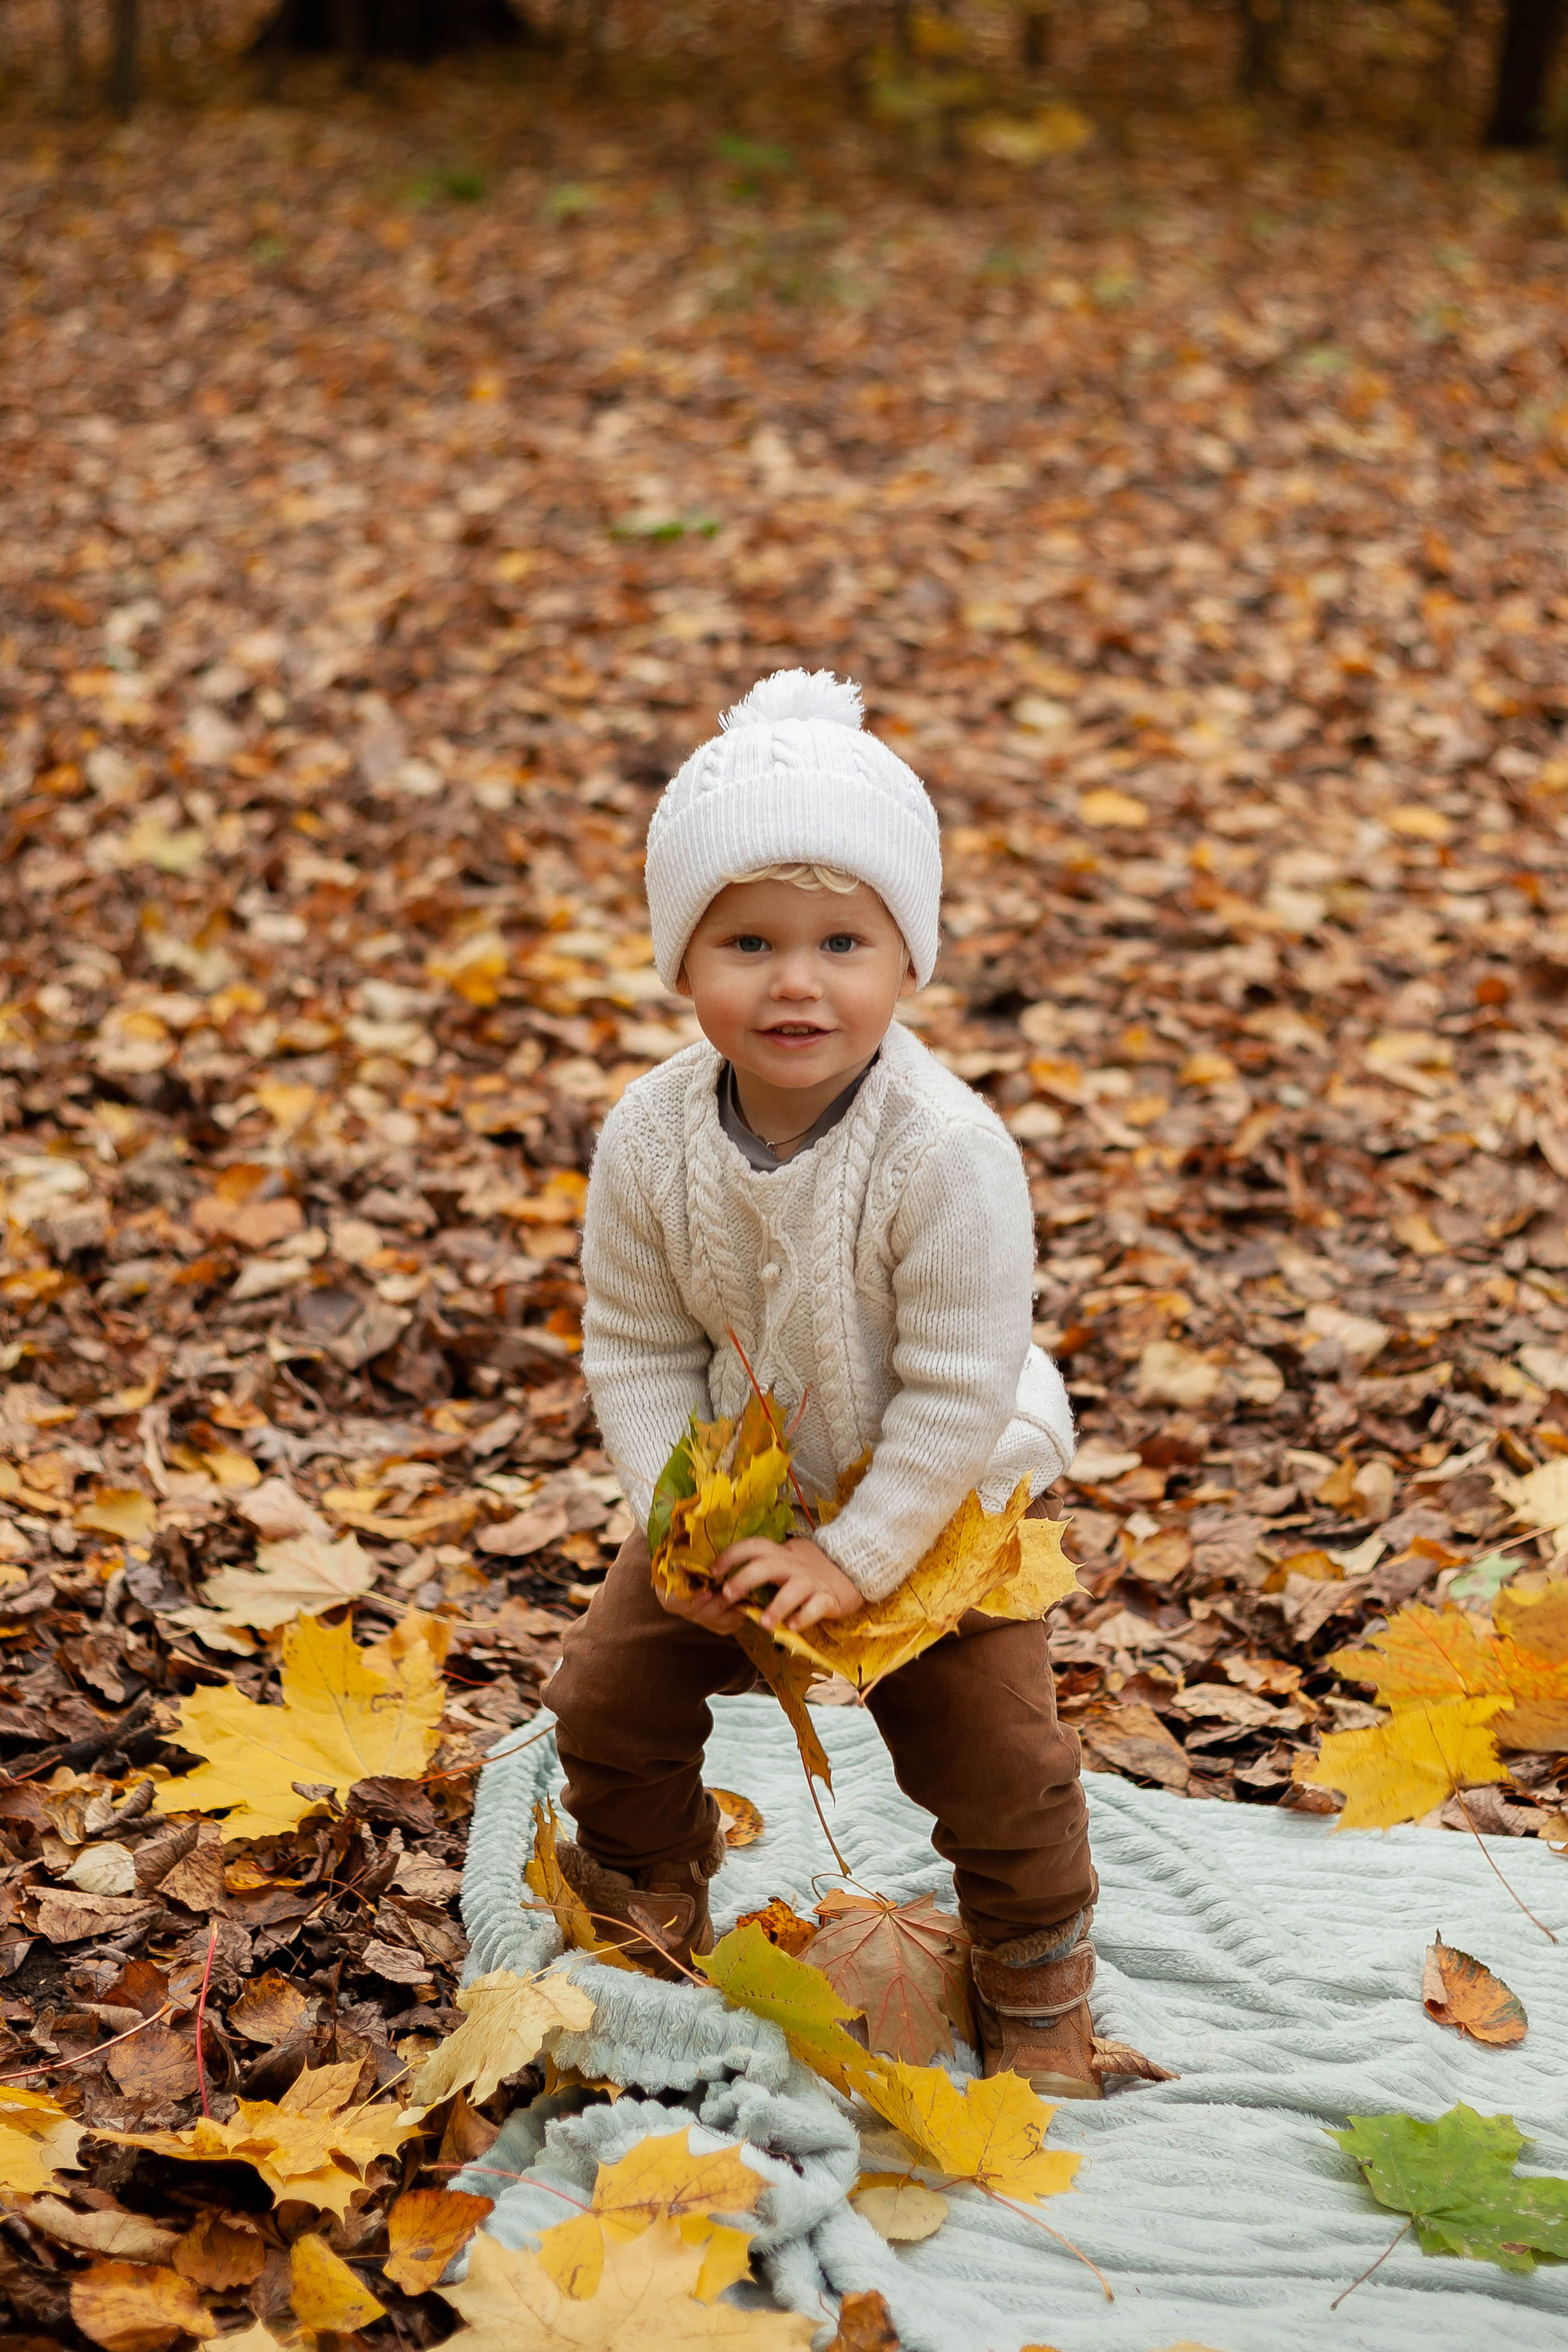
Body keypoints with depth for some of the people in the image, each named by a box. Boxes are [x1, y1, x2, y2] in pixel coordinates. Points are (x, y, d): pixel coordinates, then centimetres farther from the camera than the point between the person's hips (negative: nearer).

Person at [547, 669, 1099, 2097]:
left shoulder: (949, 1154, -33)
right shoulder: (653, 1138, -20)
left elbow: (957, 1389, -27)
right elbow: (639, 1351, -10)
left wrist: (861, 1554, -25)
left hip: (937, 1498, -4)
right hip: (741, 1486, 4)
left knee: (991, 1758, 2)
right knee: (612, 1694, 10)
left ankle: (1038, 1994, 30)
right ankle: (641, 1912, 40)